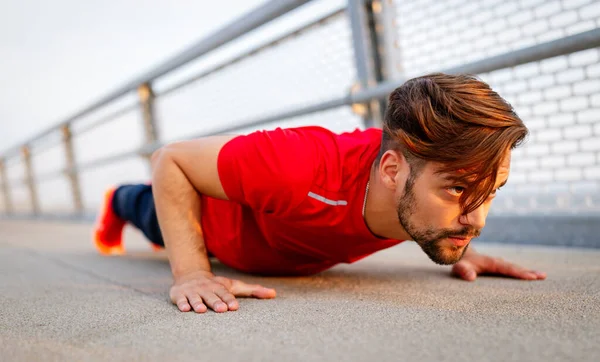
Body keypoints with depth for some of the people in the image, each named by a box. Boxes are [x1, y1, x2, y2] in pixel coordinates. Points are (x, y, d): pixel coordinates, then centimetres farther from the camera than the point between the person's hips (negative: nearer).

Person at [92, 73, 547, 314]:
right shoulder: (303, 166, -53)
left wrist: (461, 250, -19)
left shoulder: (434, 163, -35)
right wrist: (190, 273, -43)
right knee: (152, 212, 33)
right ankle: (119, 202, 70)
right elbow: (171, 160, -36)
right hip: (211, 201, -5)